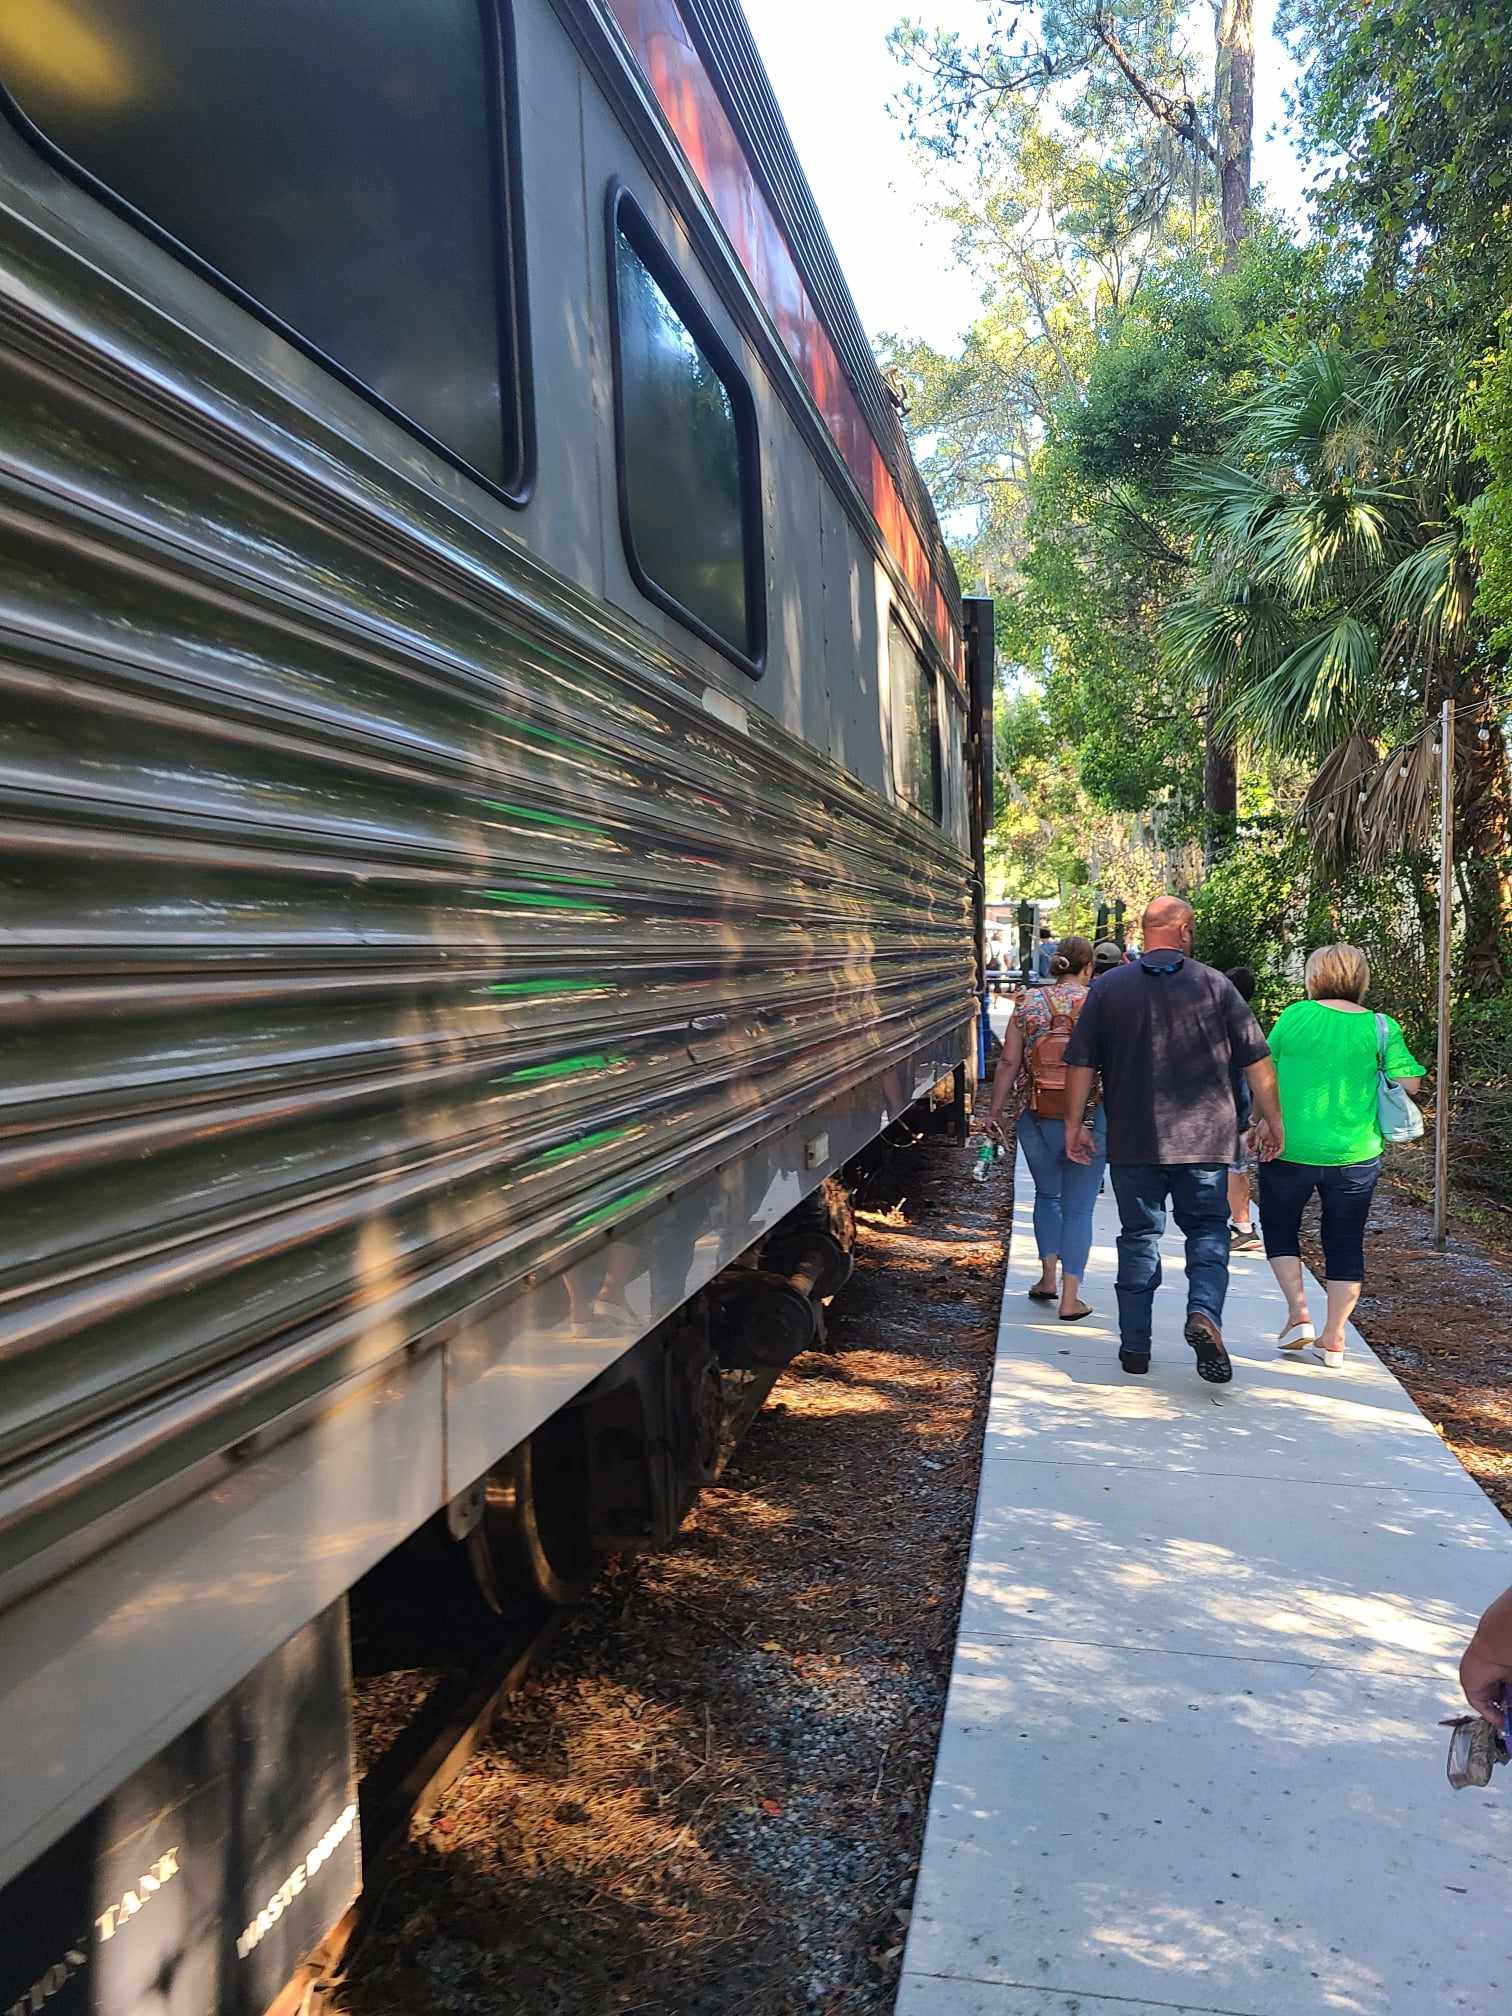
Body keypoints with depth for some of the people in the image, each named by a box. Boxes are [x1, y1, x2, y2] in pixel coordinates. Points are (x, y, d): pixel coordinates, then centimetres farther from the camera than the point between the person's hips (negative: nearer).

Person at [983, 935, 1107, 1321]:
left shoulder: (1029, 1004, 2)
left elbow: (1008, 1062, 0)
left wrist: (994, 1110, 6)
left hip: (1038, 1119, 2)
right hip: (1088, 1120, -2)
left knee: (1047, 1195, 24)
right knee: (1078, 1208, 6)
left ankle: (1048, 1276, 21)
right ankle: (1070, 1297, 4)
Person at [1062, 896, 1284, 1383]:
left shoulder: (1108, 987, 1)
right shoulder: (1215, 985, 0)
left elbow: (1080, 1064, 1)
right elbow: (1257, 1060, 2)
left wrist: (1073, 1126, 9)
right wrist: (1273, 1122, 12)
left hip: (1133, 1141, 1)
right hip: (1204, 1138, -1)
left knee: (1139, 1235, 10)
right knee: (1207, 1230, 12)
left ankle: (1135, 1346, 12)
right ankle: (1203, 1312, -12)